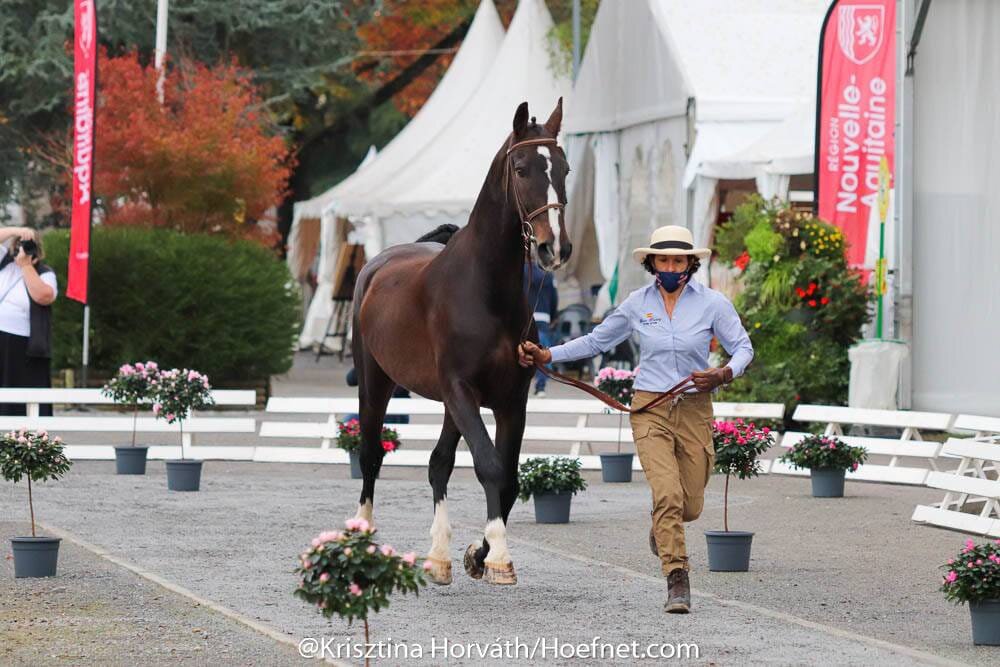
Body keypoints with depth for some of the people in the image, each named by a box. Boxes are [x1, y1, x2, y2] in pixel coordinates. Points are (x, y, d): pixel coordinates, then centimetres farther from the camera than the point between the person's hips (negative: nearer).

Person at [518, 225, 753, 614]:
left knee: (690, 506, 7)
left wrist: (725, 374, -18)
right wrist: (546, 355, 8)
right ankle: (677, 582, -14)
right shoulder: (638, 304, 3)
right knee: (667, 494, -17)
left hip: (694, 409, 0)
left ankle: (661, 527, 43)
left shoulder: (711, 303, -3)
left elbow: (743, 348, 3)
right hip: (650, 408, 0)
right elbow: (597, 340, 14)